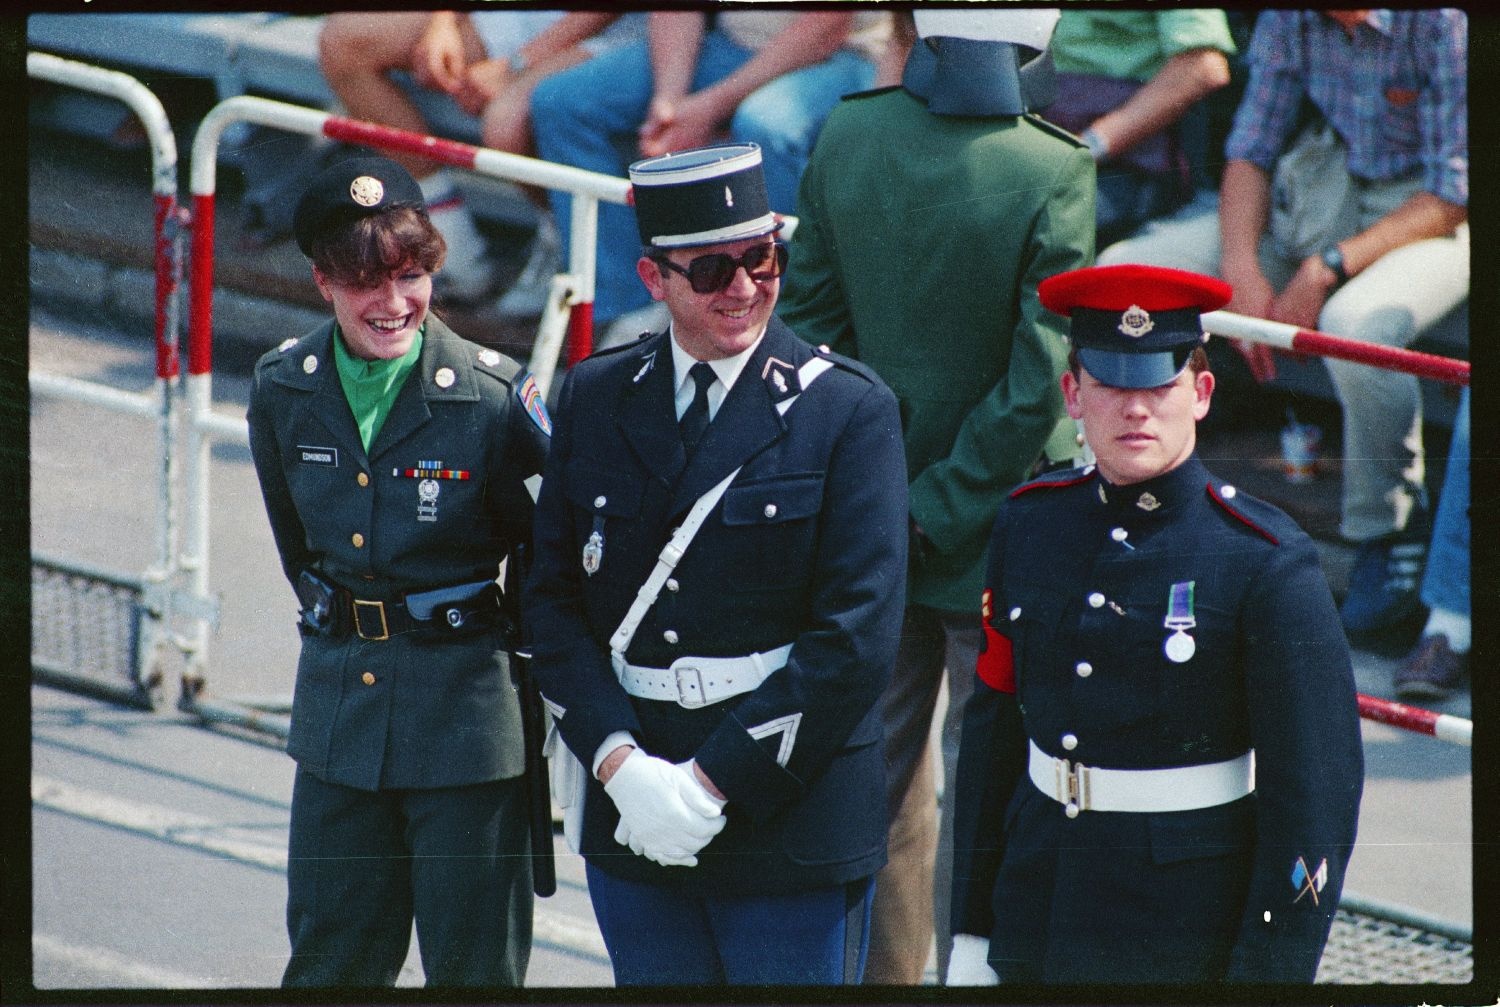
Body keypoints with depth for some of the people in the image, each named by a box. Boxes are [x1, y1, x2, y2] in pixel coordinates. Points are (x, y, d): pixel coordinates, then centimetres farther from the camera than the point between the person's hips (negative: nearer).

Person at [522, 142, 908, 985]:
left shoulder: (851, 411, -5)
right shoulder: (595, 399, 7)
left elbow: (858, 639, -11)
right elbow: (554, 599, 5)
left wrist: (713, 783, -14)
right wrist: (619, 763, -10)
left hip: (795, 818, -3)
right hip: (633, 821, 3)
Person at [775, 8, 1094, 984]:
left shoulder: (847, 136, -7)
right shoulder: (1053, 172, -20)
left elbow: (808, 319, -1)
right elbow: (1036, 381, -20)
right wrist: (940, 516, -12)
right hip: (997, 535, -5)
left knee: (881, 767, 18)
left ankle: (881, 967, 28)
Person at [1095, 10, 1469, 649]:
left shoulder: (1445, 22, -24)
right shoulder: (1288, 18, -6)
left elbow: (1454, 192, -20)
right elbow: (1252, 146, 3)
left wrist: (1328, 268, -27)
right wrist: (1242, 271, -14)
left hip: (1428, 214, -6)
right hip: (1318, 193, 6)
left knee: (1355, 323, -40)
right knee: (1121, 271, -10)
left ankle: (1388, 534, -16)